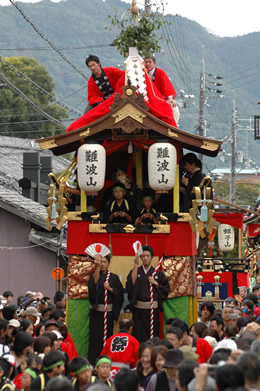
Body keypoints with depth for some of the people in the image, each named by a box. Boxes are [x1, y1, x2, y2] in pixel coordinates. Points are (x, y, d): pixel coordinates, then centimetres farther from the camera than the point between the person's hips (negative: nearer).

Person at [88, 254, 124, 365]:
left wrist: (110, 288, -11)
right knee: (95, 336, -5)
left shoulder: (114, 277, 9)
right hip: (96, 311, -1)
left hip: (109, 311, 1)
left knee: (107, 336, 1)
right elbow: (94, 282, -20)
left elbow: (120, 292, 6)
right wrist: (97, 266, -33)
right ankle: (94, 363, -3)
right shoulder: (94, 275, 4)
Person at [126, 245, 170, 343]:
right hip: (139, 309, 0)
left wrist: (156, 283, -7)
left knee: (153, 336, 0)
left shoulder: (158, 273, 9)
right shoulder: (135, 271, 7)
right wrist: (135, 265, -16)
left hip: (153, 309, 1)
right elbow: (131, 285, -14)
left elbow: (166, 290, 8)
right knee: (139, 337, -4)